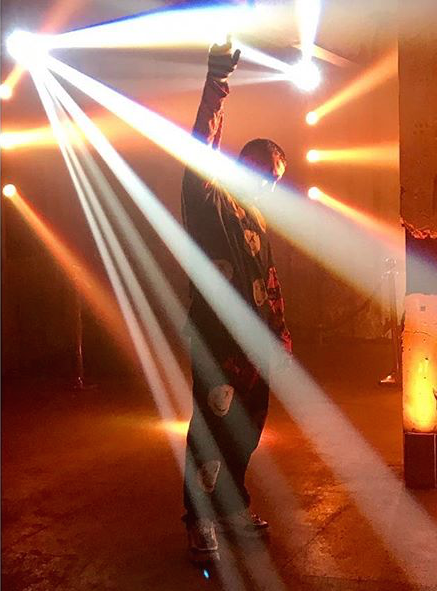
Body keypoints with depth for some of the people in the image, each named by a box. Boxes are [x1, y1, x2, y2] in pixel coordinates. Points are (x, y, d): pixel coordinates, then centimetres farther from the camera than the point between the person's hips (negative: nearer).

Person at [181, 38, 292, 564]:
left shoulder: (258, 219, 20)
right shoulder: (210, 201, -3)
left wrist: (281, 333, 21)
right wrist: (215, 87, -29)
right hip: (217, 340, -8)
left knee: (247, 429, 14)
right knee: (212, 430, -4)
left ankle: (232, 506, 30)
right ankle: (200, 522, 9)